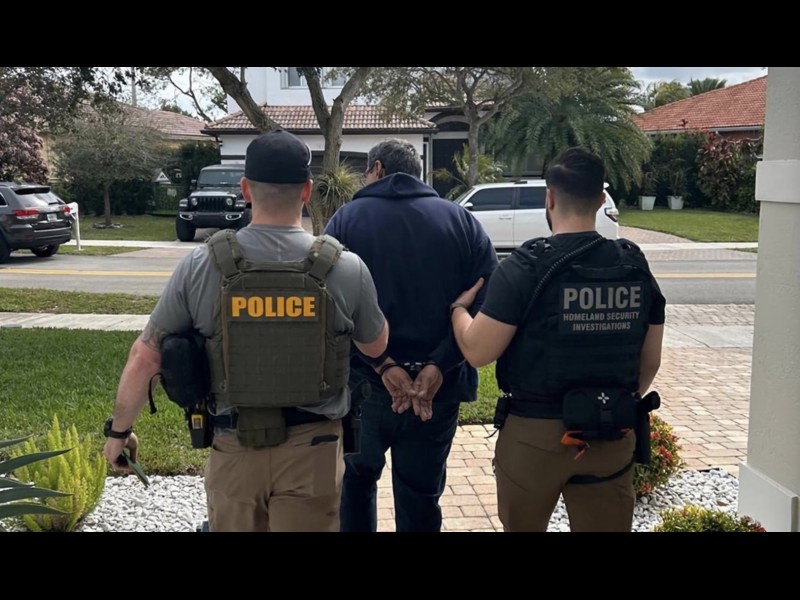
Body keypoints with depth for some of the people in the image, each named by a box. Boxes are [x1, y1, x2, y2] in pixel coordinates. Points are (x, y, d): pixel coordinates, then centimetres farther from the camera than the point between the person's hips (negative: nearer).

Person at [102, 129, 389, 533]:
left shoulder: (201, 266, -10)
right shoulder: (346, 269, -11)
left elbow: (145, 357, -3)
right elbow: (376, 346, 7)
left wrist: (119, 429, 12)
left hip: (234, 448, 1)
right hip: (311, 450, -1)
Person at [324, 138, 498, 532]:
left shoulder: (346, 219, 0)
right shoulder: (462, 221, 5)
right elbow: (487, 302, -7)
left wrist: (381, 365, -15)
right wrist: (439, 367, -13)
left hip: (365, 384, -1)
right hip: (439, 389, 1)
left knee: (357, 479, 24)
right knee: (420, 498, 15)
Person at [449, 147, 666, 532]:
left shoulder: (526, 267, -15)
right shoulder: (636, 267, 0)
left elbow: (477, 351, -15)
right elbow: (650, 361, 7)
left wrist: (459, 307, 5)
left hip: (535, 433, -3)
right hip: (613, 436, 3)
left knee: (522, 527, 20)